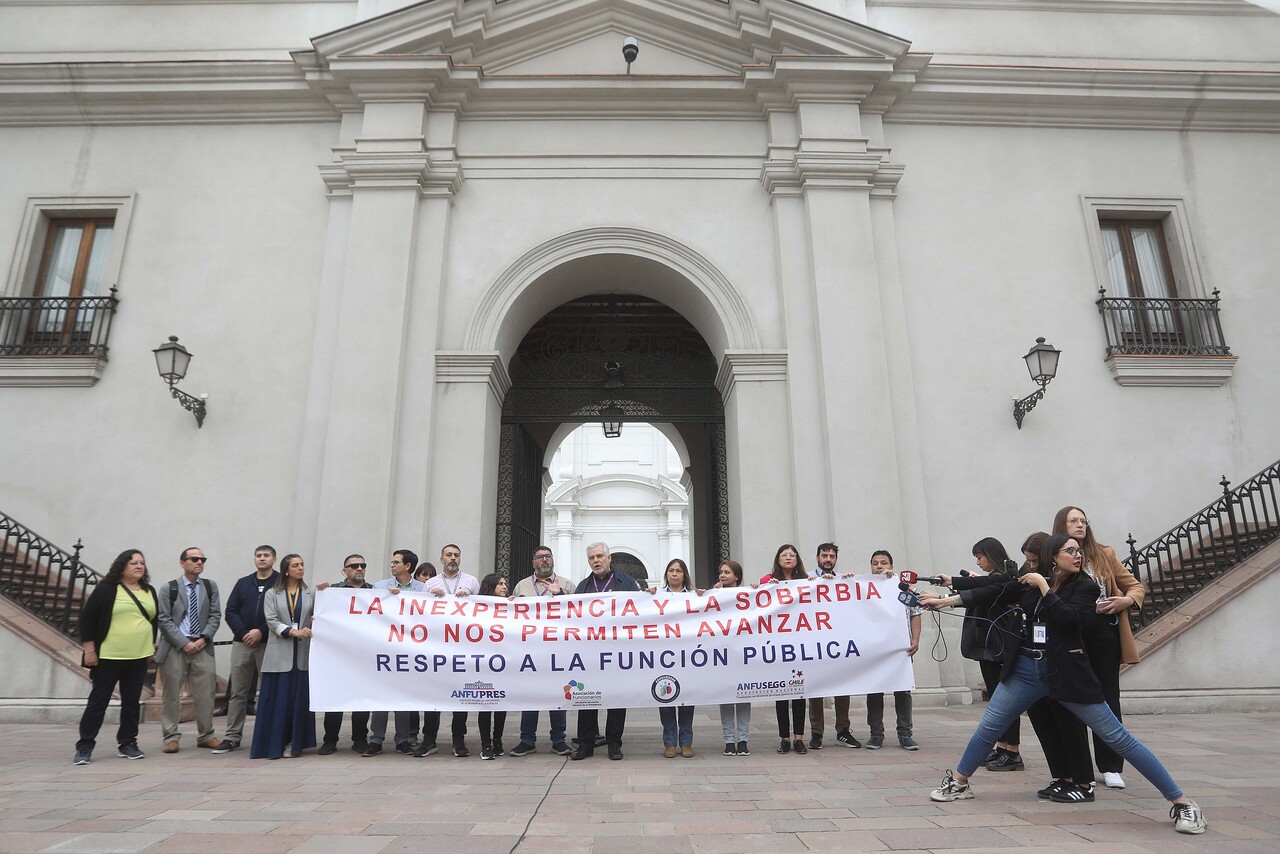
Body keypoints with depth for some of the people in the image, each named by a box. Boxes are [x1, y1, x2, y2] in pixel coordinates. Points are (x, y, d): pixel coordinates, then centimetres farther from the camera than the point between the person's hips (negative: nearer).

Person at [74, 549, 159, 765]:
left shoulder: (149, 592, 9)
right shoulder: (106, 589, -7)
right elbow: (87, 618, -7)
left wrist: (151, 647, 14)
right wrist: (89, 650, -10)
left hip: (139, 657, 5)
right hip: (108, 657, -5)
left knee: (132, 702, 9)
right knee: (98, 702, 2)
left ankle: (127, 744, 19)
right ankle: (84, 747, 13)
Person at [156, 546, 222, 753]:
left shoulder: (211, 587, 8)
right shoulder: (169, 588, 1)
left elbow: (215, 616, 6)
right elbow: (164, 620, -4)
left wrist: (203, 638, -9)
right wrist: (184, 643, -11)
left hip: (202, 646, 2)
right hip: (175, 647, -2)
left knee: (206, 692, 2)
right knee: (172, 694, 4)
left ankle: (206, 735, 13)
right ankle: (171, 737, 16)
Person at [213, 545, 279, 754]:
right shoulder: (243, 583, 13)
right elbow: (230, 611, 7)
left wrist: (261, 632, -15)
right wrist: (244, 633, -8)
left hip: (268, 644, -4)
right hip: (241, 643, 4)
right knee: (237, 692, 8)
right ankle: (232, 737, 15)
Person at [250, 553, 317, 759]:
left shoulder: (310, 594, 12)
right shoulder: (272, 594, 8)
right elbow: (272, 621, -3)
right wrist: (293, 632, -17)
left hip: (302, 654, 1)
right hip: (279, 654, -1)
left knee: (299, 699, 2)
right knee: (277, 699, -1)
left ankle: (294, 744, 10)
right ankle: (273, 744, 8)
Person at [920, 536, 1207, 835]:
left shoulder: (1086, 586, -6)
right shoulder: (1030, 581, 3)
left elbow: (1069, 617, -22)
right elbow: (993, 593, 8)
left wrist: (1044, 586, -16)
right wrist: (945, 600, 8)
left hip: (1067, 672, -3)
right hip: (1025, 669, 3)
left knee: (1118, 737, 0)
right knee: (988, 727, 9)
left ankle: (1181, 802, 14)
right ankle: (959, 782, 27)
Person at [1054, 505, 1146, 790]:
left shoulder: (1104, 554, 6)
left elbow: (1136, 586, 11)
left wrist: (1127, 600, -8)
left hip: (1106, 635, 2)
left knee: (1108, 699, 6)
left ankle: (1110, 768, 15)